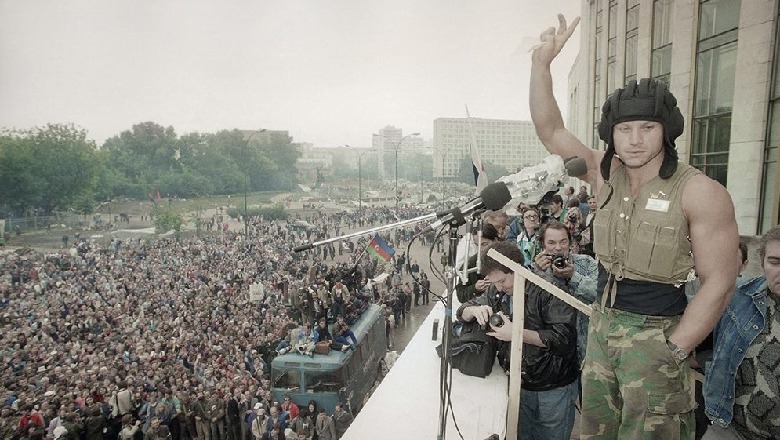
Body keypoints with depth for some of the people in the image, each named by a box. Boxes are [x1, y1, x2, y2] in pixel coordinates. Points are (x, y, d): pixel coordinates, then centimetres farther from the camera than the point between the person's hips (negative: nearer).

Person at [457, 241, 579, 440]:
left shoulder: (548, 289, -21)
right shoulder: (497, 291, -1)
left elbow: (565, 338, -27)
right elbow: (462, 311, 8)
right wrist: (475, 311, -16)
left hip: (554, 388, -5)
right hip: (520, 385, 5)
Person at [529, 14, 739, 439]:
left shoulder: (701, 193, -16)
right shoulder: (605, 175, -1)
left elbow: (718, 284, -15)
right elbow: (549, 130, -3)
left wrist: (672, 353, -17)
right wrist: (542, 62, -13)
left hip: (656, 334, -5)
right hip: (602, 322, 5)